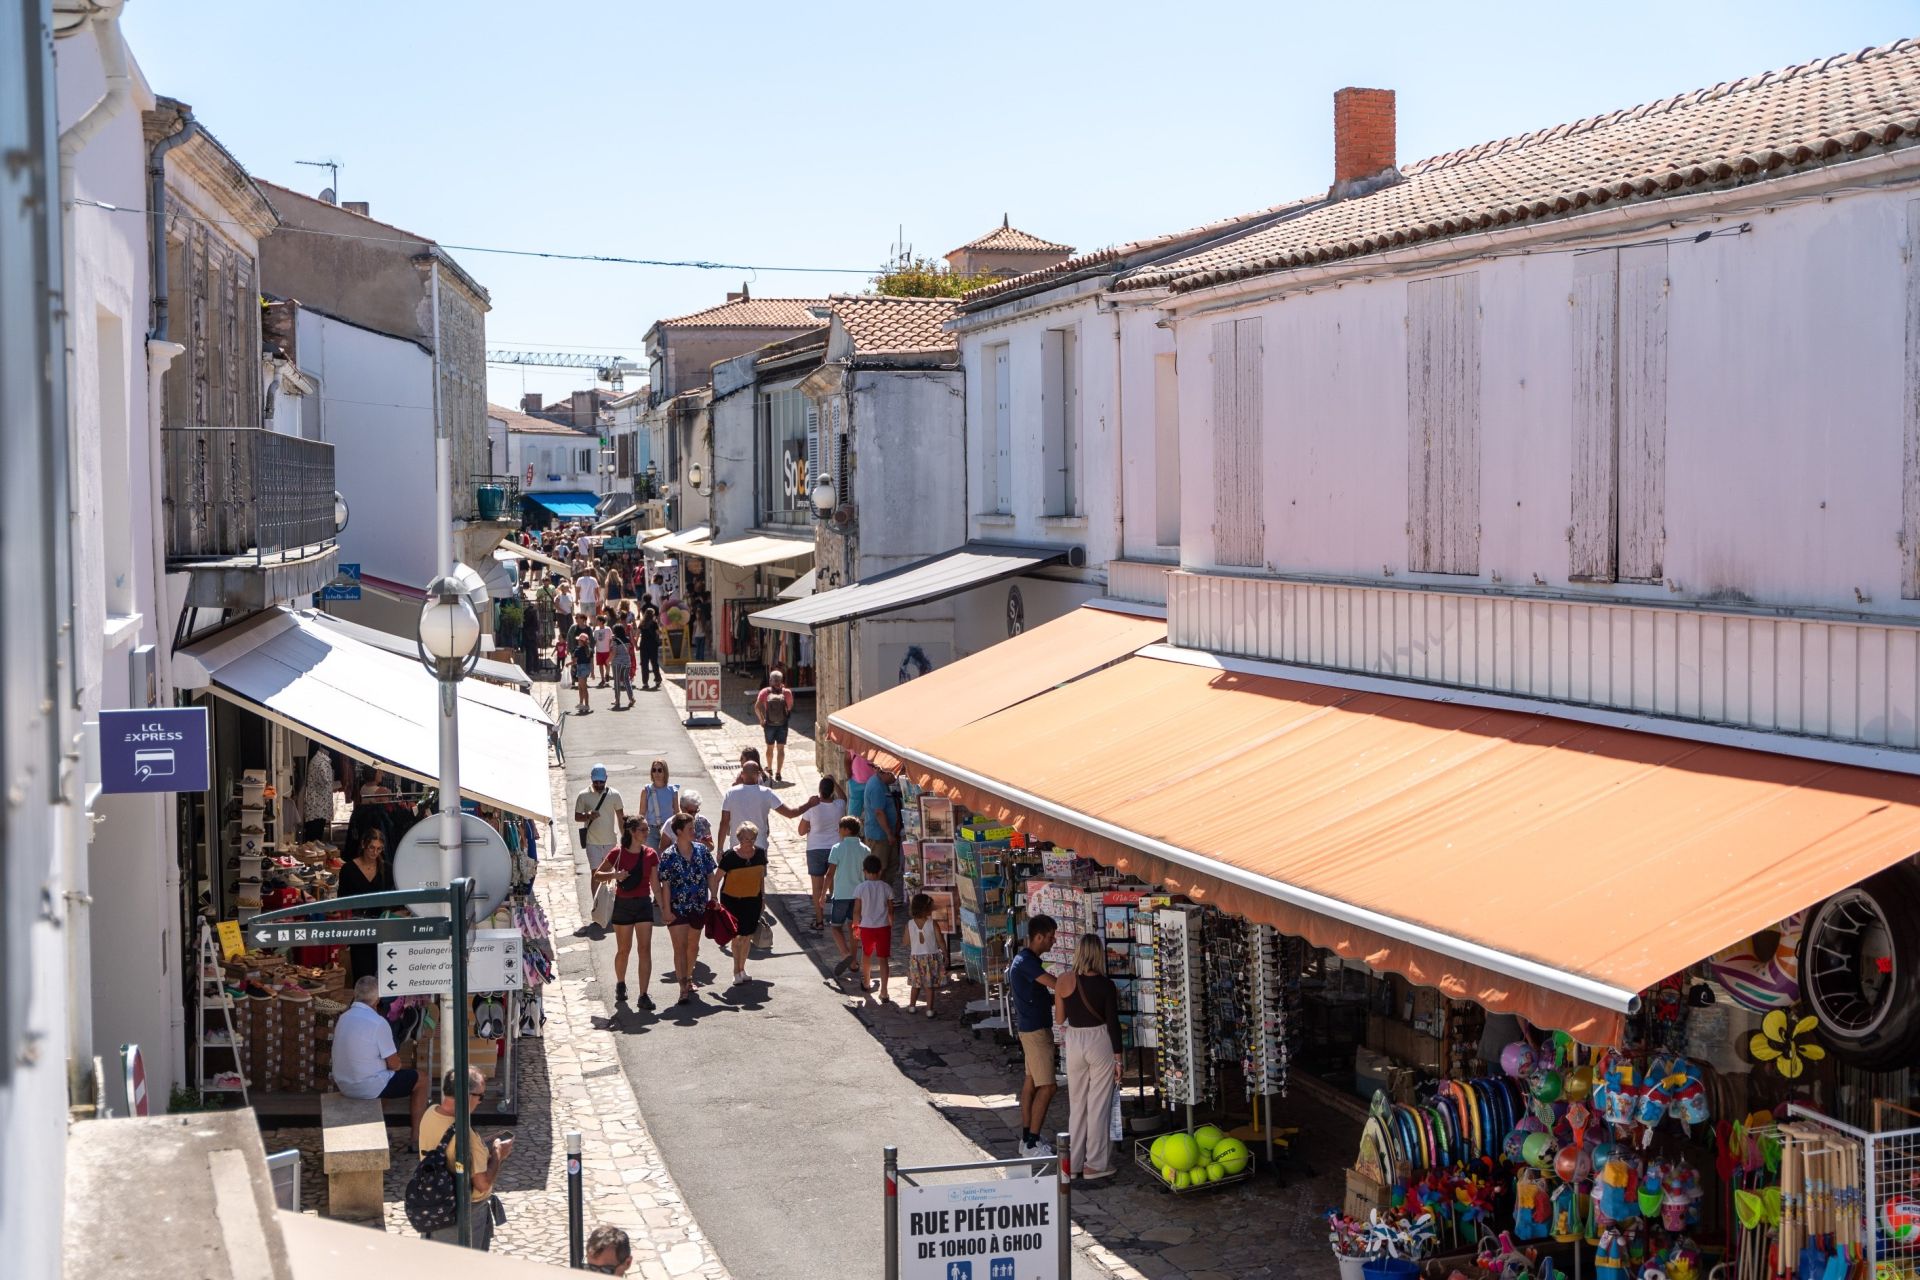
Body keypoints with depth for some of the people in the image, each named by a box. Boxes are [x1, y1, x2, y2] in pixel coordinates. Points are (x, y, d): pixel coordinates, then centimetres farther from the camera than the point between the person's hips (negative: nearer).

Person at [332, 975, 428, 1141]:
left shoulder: (344, 1017, 1)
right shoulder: (379, 1023, -21)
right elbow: (394, 1064, -14)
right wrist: (398, 1063, 8)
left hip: (343, 1085, 8)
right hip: (369, 1088, -8)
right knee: (421, 1080, 11)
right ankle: (417, 1136, 13)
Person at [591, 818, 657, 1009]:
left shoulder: (650, 855, 0)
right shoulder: (618, 854, -7)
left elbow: (655, 883, 6)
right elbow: (597, 875, 0)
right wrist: (614, 875, -18)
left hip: (644, 904, 1)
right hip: (623, 904, -1)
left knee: (645, 950, -7)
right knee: (623, 950, 11)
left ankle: (643, 995, -5)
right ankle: (620, 985, 37)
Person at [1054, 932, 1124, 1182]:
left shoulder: (1064, 982, -5)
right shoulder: (1106, 985, -10)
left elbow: (1059, 1018, 4)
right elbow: (1113, 1023, -9)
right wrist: (1118, 1058, -3)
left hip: (1074, 1042, 3)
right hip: (1101, 1042, -3)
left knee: (1076, 1104, 15)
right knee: (1099, 1105, 4)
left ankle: (1074, 1162, 21)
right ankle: (1095, 1165, 7)